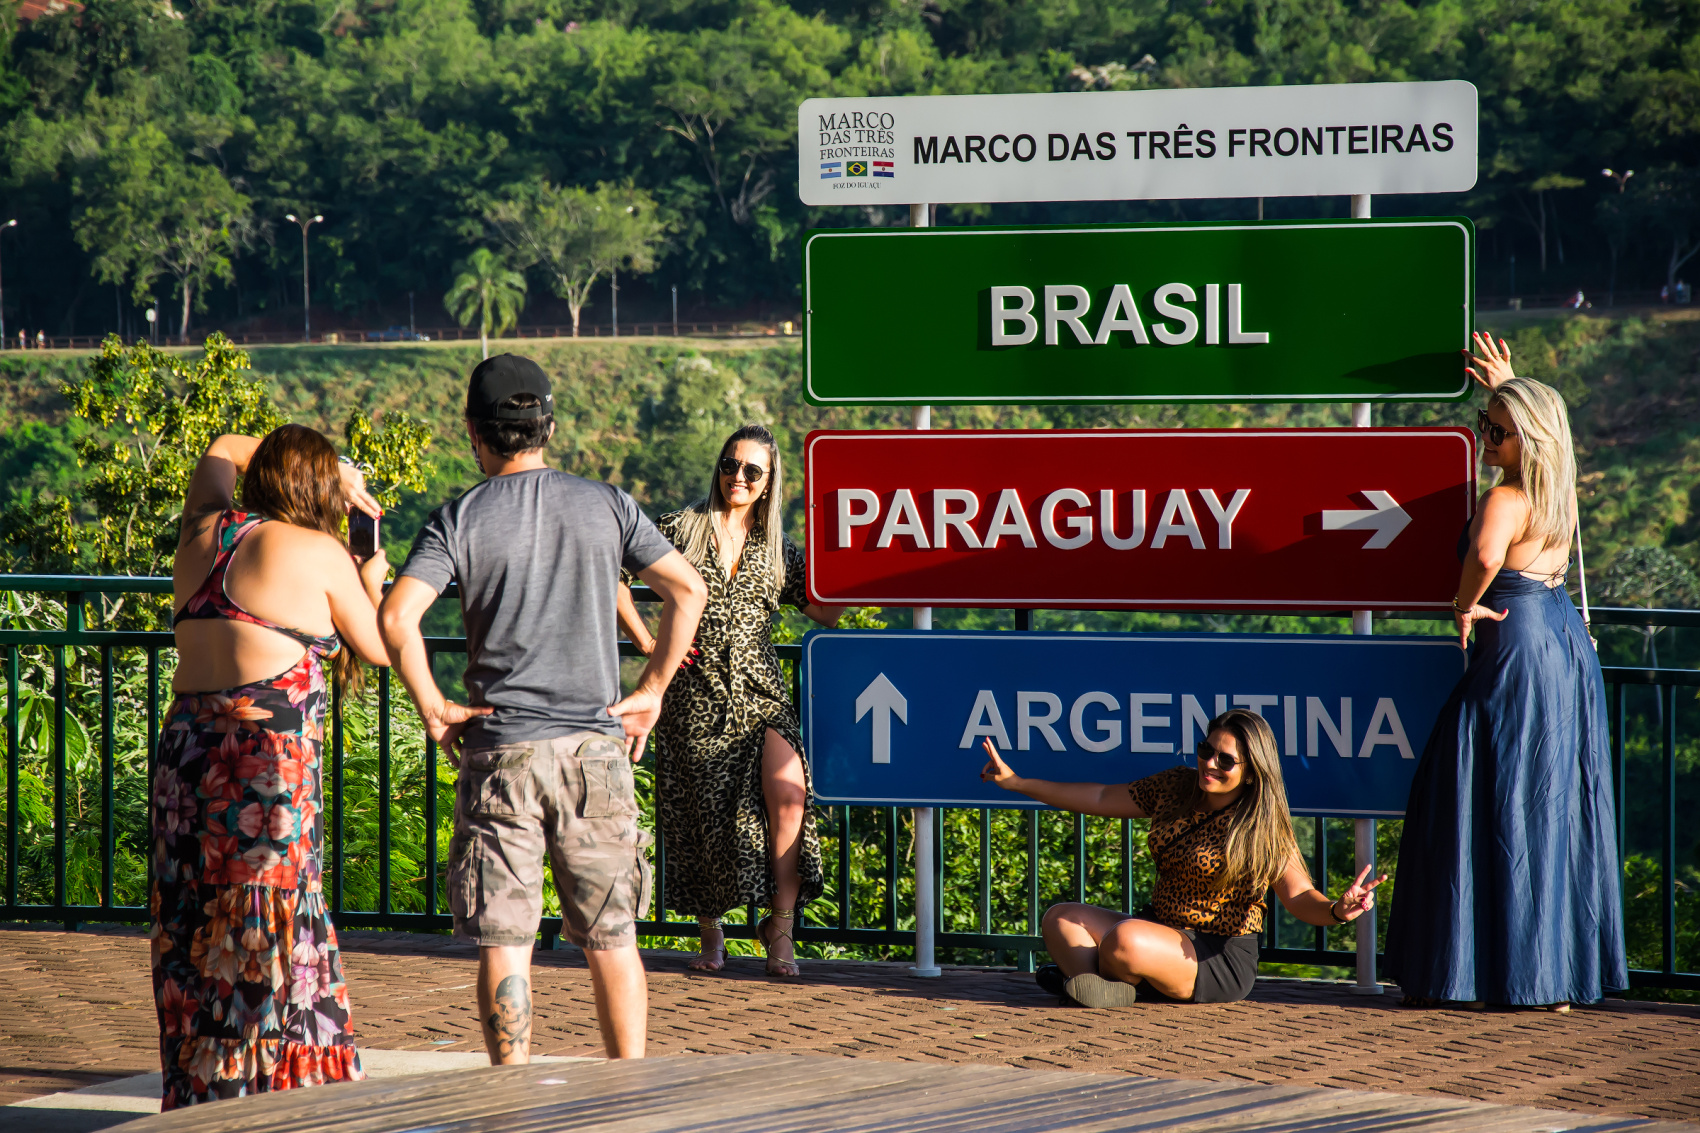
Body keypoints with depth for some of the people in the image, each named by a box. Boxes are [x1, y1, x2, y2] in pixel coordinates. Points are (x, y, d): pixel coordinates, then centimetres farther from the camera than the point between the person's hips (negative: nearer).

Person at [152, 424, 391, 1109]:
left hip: (185, 748, 6)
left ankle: (197, 1106, 14)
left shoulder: (205, 535, 14)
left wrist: (338, 474, 36)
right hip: (269, 763, -6)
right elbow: (380, 648, 9)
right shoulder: (318, 554, -3)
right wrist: (372, 584, 28)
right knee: (270, 932, -3)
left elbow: (222, 451, 35)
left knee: (199, 937, 11)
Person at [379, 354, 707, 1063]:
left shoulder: (458, 521, -2)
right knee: (611, 937, 11)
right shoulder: (606, 506, 5)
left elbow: (397, 616, -15)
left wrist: (431, 708, -4)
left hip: (499, 749, -2)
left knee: (503, 943, 1)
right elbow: (687, 590, 2)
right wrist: (652, 690, 8)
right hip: (596, 747, 2)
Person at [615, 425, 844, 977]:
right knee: (700, 813, 2)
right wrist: (647, 643, -2)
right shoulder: (682, 528, 3)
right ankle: (710, 934, 21)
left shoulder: (777, 549, 11)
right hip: (694, 696, -1)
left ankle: (781, 924, -12)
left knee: (787, 791, -21)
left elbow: (826, 611, 6)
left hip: (758, 691, 1)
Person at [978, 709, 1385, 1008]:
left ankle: (1081, 970, 1)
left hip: (1222, 960, -8)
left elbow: (1299, 897, -21)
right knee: (1060, 918, -1)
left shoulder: (1260, 829, -15)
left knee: (1126, 940, -32)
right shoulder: (1176, 787, 4)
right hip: (1163, 932, 8)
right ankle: (1108, 987, -26)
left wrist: (1336, 909, -45)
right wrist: (1016, 782, 11)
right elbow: (1100, 798, 11)